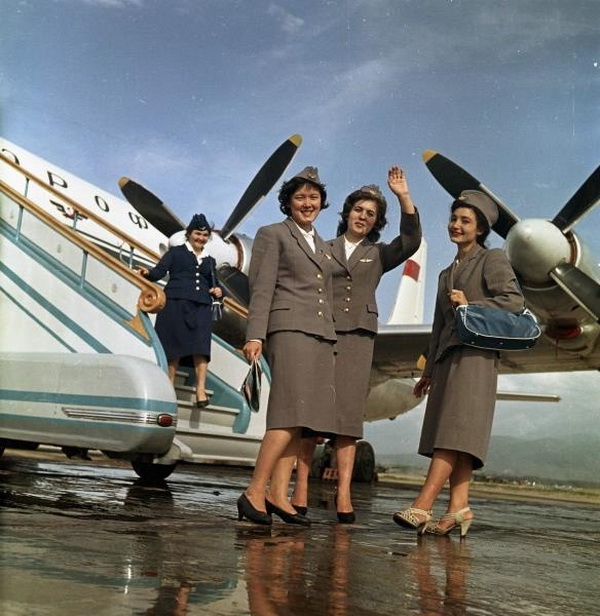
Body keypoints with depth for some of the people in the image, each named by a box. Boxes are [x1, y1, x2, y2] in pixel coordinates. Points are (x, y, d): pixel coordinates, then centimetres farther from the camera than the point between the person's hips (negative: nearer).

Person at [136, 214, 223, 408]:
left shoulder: (210, 261, 25)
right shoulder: (175, 252, 12)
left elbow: (213, 284, 28)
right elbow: (159, 271, 1)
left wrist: (218, 291, 5)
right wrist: (147, 273, -21)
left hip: (202, 307, 3)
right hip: (176, 304, -3)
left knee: (201, 346, -12)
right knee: (173, 346, -5)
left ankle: (201, 389, -18)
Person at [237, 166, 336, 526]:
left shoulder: (324, 248, 26)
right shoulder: (272, 235, 7)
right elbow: (261, 289, -3)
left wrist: (332, 345, 17)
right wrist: (255, 335, -14)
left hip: (322, 336, 7)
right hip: (289, 329, -7)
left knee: (302, 420, 0)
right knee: (292, 415, -17)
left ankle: (278, 495, 1)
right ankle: (255, 492, -14)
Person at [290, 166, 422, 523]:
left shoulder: (378, 254, 18)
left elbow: (411, 241, 1)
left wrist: (404, 196, -7)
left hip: (358, 337, 1)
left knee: (348, 415, -5)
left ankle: (344, 496, -8)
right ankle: (301, 490, -3)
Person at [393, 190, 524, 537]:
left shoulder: (493, 259, 5)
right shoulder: (447, 274, 26)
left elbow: (514, 301, -9)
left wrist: (470, 305, -12)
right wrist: (429, 370, 22)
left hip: (476, 354, -8)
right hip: (447, 357, 8)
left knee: (456, 431, -15)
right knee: (450, 434, -2)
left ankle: (423, 507, -23)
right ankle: (459, 508, -5)